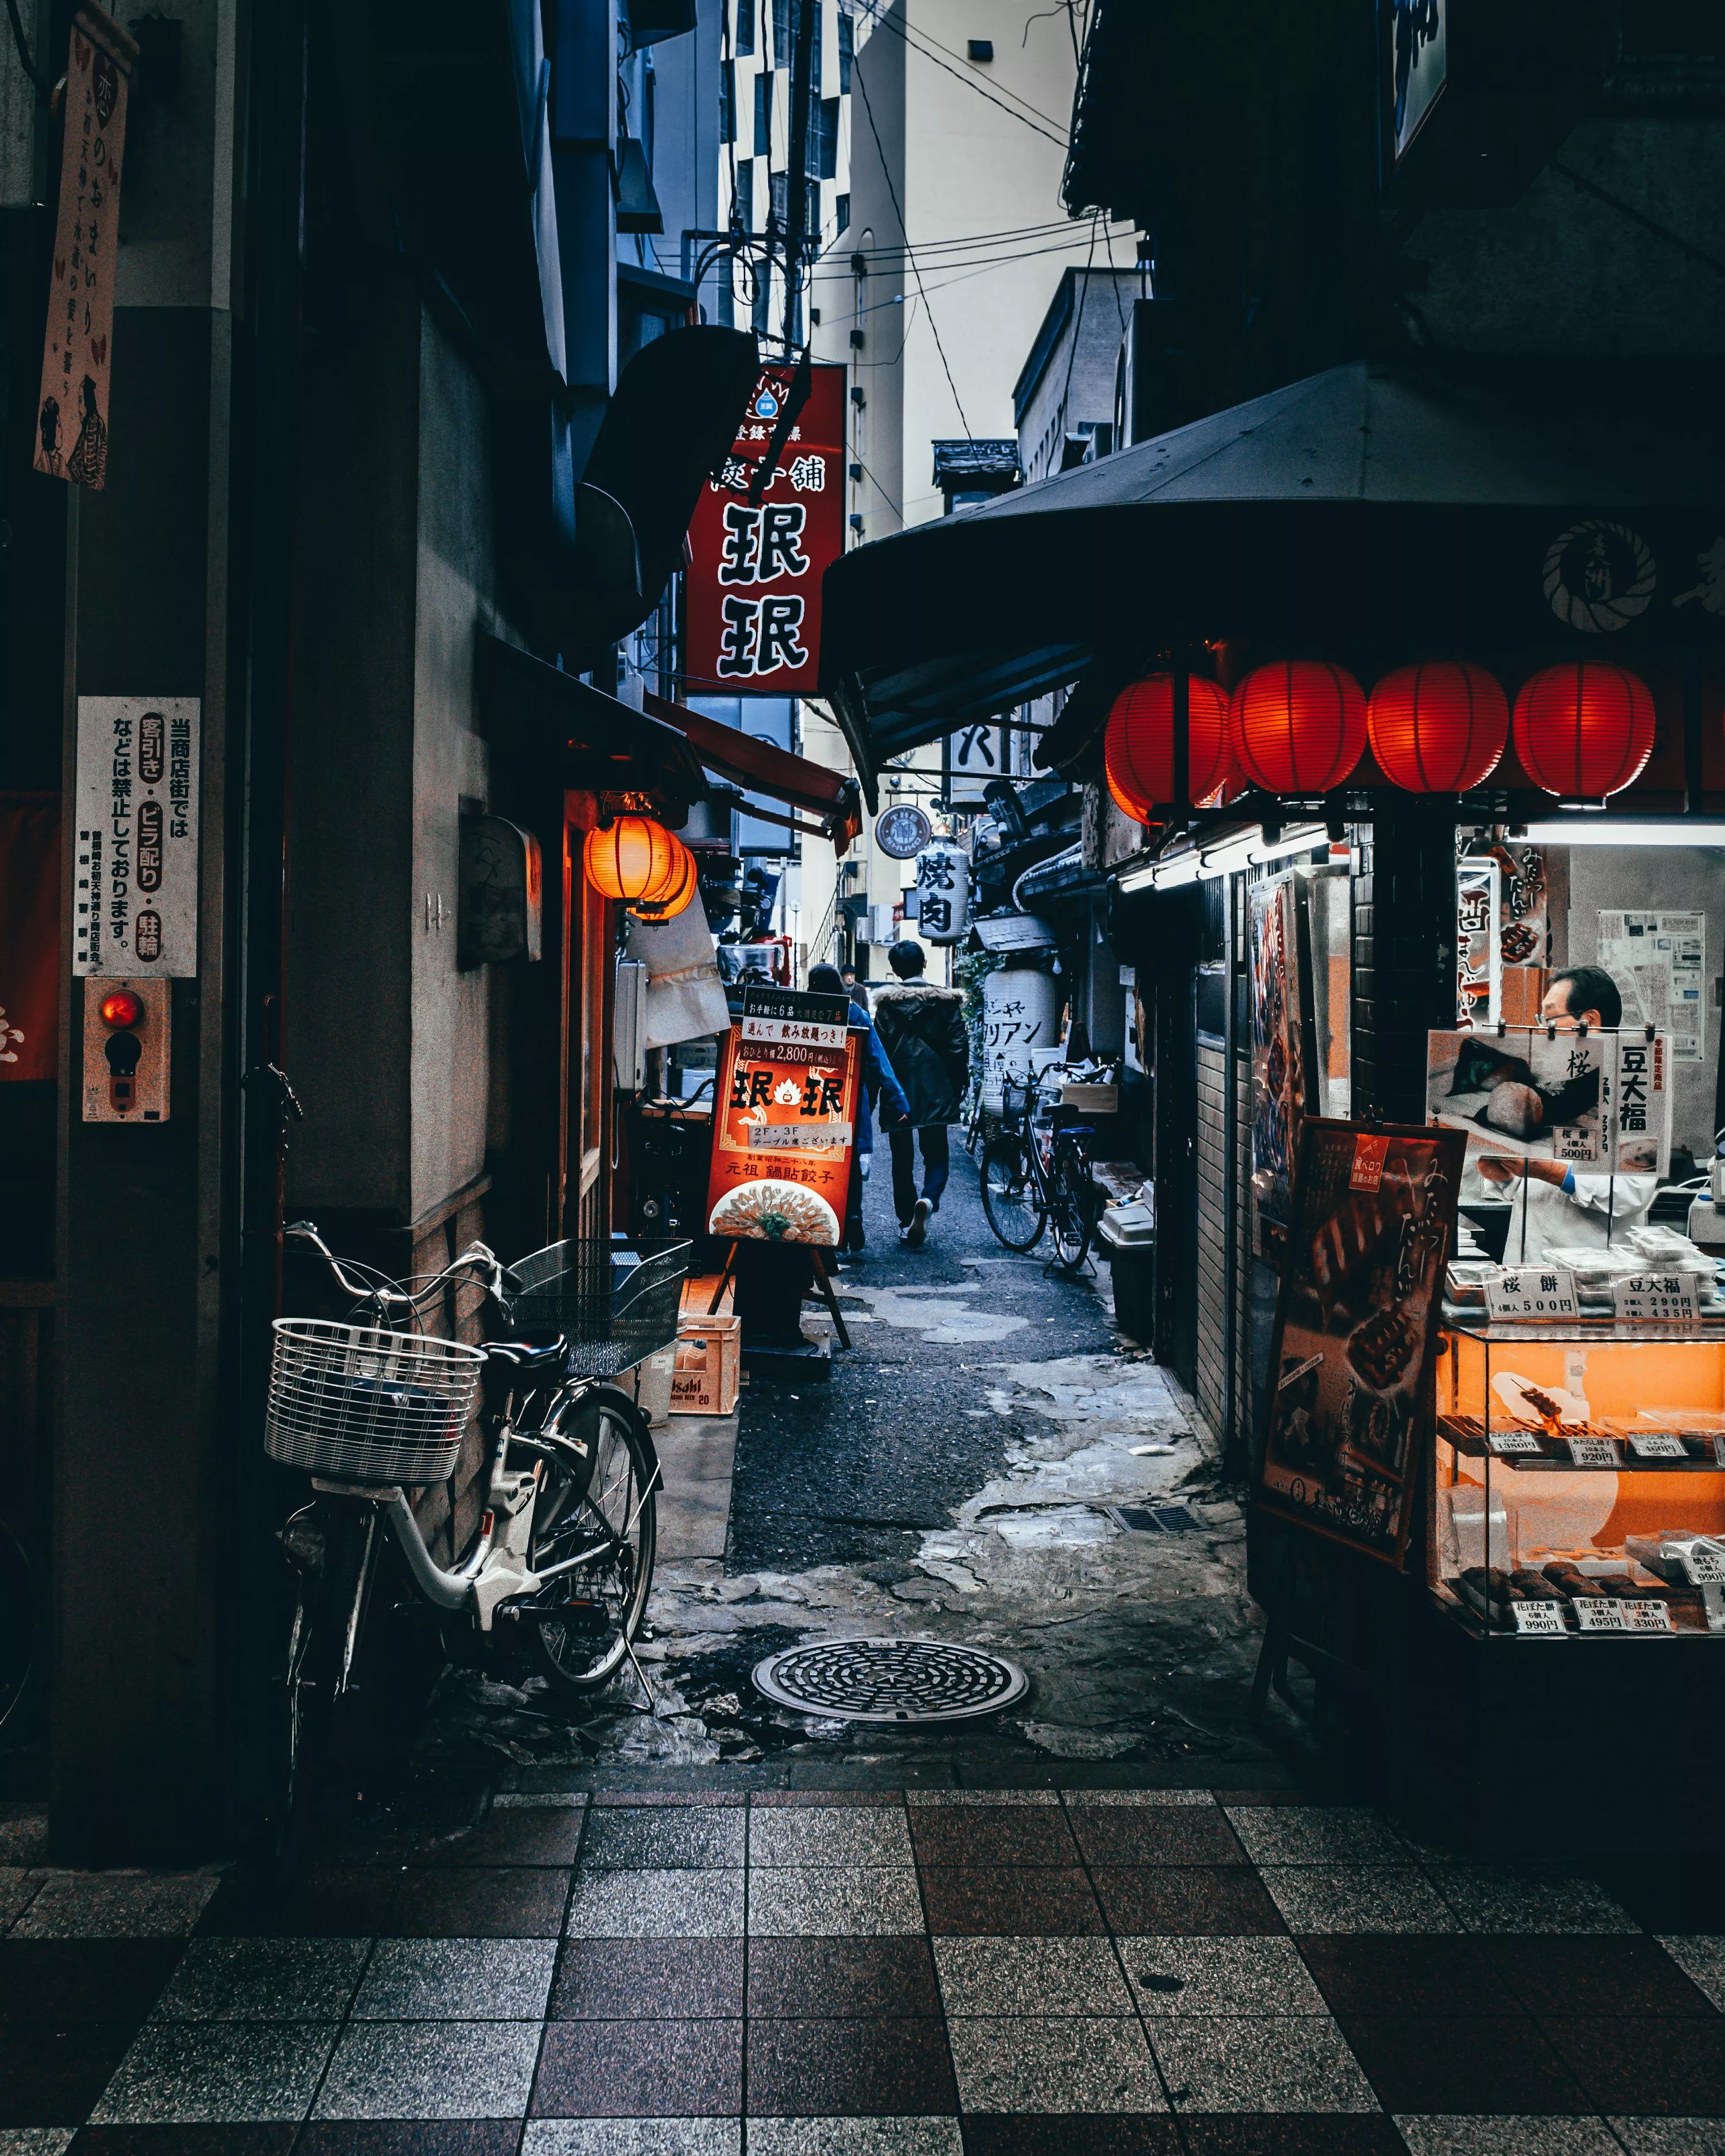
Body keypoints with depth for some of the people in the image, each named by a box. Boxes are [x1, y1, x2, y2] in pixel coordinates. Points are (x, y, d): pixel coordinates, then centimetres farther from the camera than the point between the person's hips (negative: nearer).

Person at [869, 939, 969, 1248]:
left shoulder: (886, 1003, -3)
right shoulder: (945, 1000, -1)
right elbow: (959, 1046, -2)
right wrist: (960, 1089, 7)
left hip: (899, 1091, 0)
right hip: (935, 1092, 0)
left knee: (902, 1159, 10)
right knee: (936, 1155, 9)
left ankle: (906, 1223, 11)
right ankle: (928, 1200, -18)